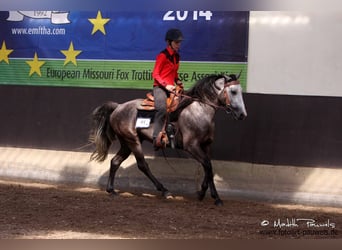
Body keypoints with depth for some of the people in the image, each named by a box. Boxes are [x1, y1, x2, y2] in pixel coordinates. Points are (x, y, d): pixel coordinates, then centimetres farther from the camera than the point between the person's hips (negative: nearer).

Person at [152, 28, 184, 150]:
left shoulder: (176, 56, 16)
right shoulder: (162, 55, -8)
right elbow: (155, 74, -10)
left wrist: (177, 80, 6)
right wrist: (166, 85, -20)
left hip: (171, 87, 9)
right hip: (160, 87, -9)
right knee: (162, 109, -28)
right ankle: (157, 138, -31)